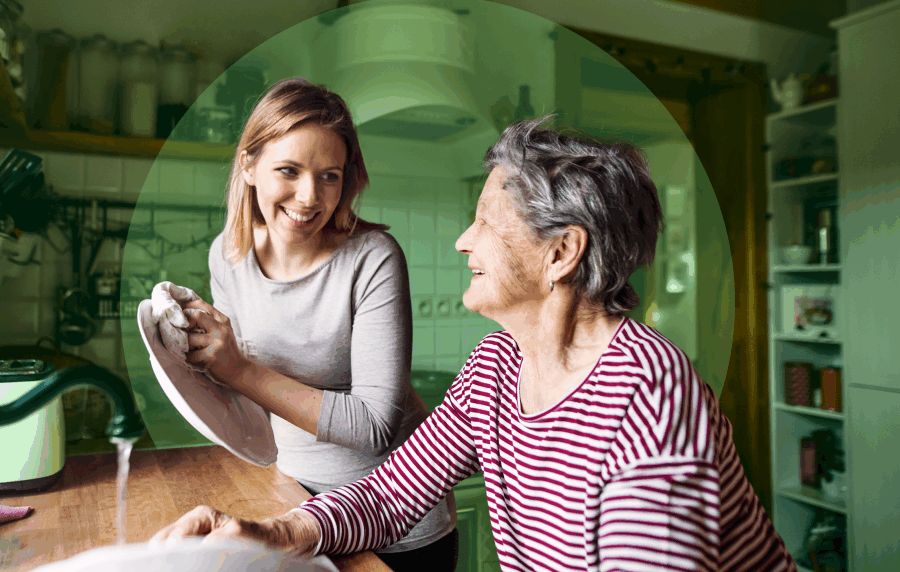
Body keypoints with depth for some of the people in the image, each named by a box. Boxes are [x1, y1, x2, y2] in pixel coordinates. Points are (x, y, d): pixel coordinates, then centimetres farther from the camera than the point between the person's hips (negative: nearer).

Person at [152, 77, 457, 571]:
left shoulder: (372, 259, -24)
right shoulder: (228, 255, -7)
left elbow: (376, 426, -27)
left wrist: (242, 371, -30)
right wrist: (196, 351, -16)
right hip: (299, 493, 5)